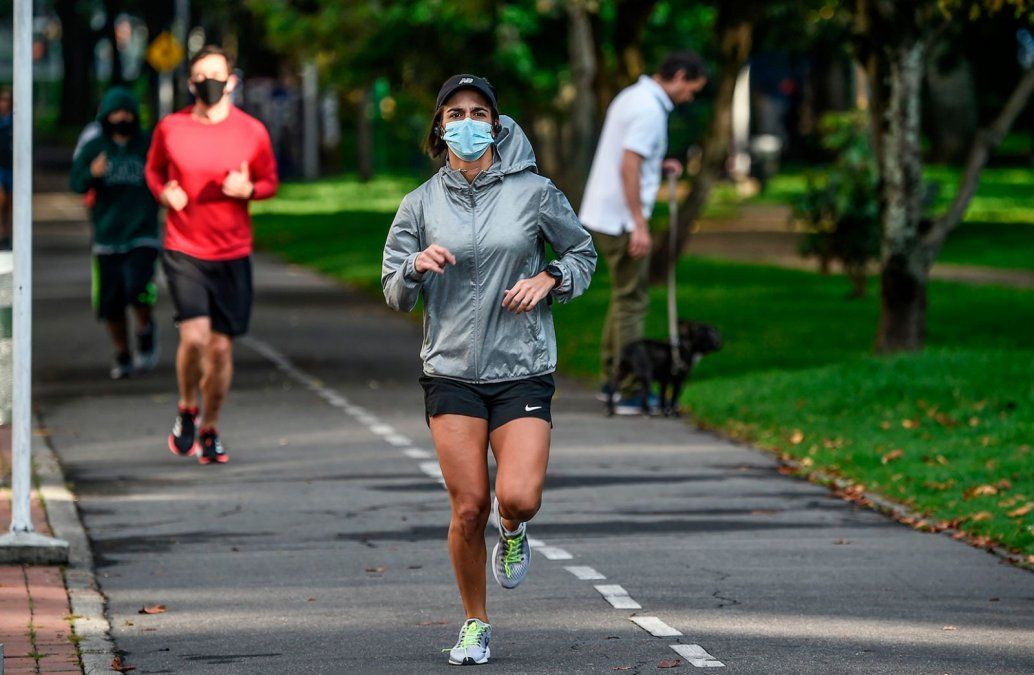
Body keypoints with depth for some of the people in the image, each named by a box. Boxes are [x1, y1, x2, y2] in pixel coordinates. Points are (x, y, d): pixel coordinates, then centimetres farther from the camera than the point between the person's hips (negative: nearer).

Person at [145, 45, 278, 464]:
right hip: (183, 251, -1)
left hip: (232, 254, 1)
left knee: (221, 346, 3)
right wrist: (163, 192, -5)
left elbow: (270, 182, 11)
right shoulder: (170, 128, 0)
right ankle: (187, 410, 9)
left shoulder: (252, 132, 1)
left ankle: (210, 430, 23)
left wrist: (248, 189, -12)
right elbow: (154, 169, 17)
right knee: (194, 335, -18)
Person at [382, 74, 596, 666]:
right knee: (468, 507, -4)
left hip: (523, 370, -1)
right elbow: (395, 296, 7)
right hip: (452, 373, 1)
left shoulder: (534, 192, 0)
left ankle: (513, 533, 23)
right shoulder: (421, 205, 3)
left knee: (519, 498, -15)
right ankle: (475, 623, 16)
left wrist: (547, 280, -6)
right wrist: (417, 266, -14)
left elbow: (583, 253, 13)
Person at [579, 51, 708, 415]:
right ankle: (629, 394, -4)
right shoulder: (650, 109, -18)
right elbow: (629, 167, -24)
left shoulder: (632, 97, 14)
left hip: (602, 215, 10)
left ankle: (611, 381, 22)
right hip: (621, 220, -10)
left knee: (625, 297, 18)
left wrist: (659, 165, 12)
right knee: (632, 302, -5)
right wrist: (639, 225, -23)